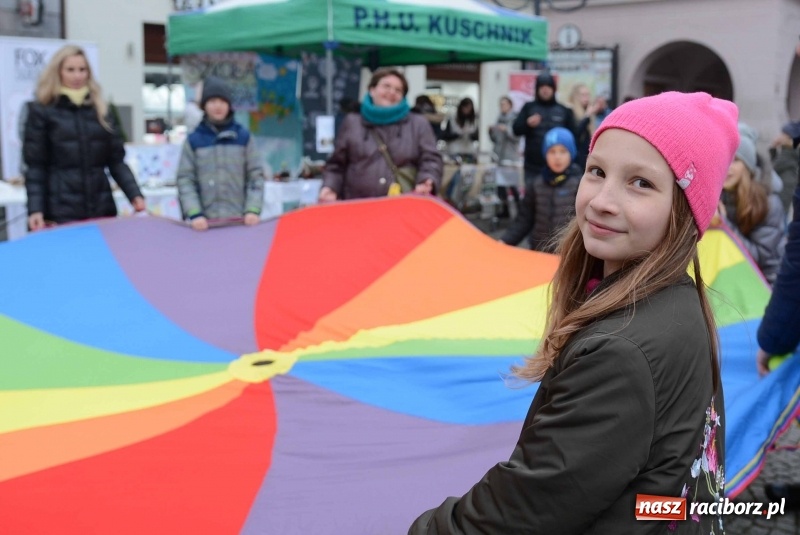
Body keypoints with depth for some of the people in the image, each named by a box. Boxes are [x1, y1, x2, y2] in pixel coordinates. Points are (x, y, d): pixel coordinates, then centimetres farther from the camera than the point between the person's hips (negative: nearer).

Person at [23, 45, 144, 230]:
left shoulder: (100, 110, 13)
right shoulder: (41, 111, 4)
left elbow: (116, 160, 11)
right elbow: (35, 166, -1)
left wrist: (135, 195, -2)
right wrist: (35, 209, -11)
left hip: (102, 207, 3)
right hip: (61, 210, -3)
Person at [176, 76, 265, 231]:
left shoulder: (244, 137, 8)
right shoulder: (193, 140, 6)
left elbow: (256, 176, 5)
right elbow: (185, 180, 2)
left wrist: (253, 210, -7)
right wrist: (194, 214, -10)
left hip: (240, 220, 1)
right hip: (206, 222, 0)